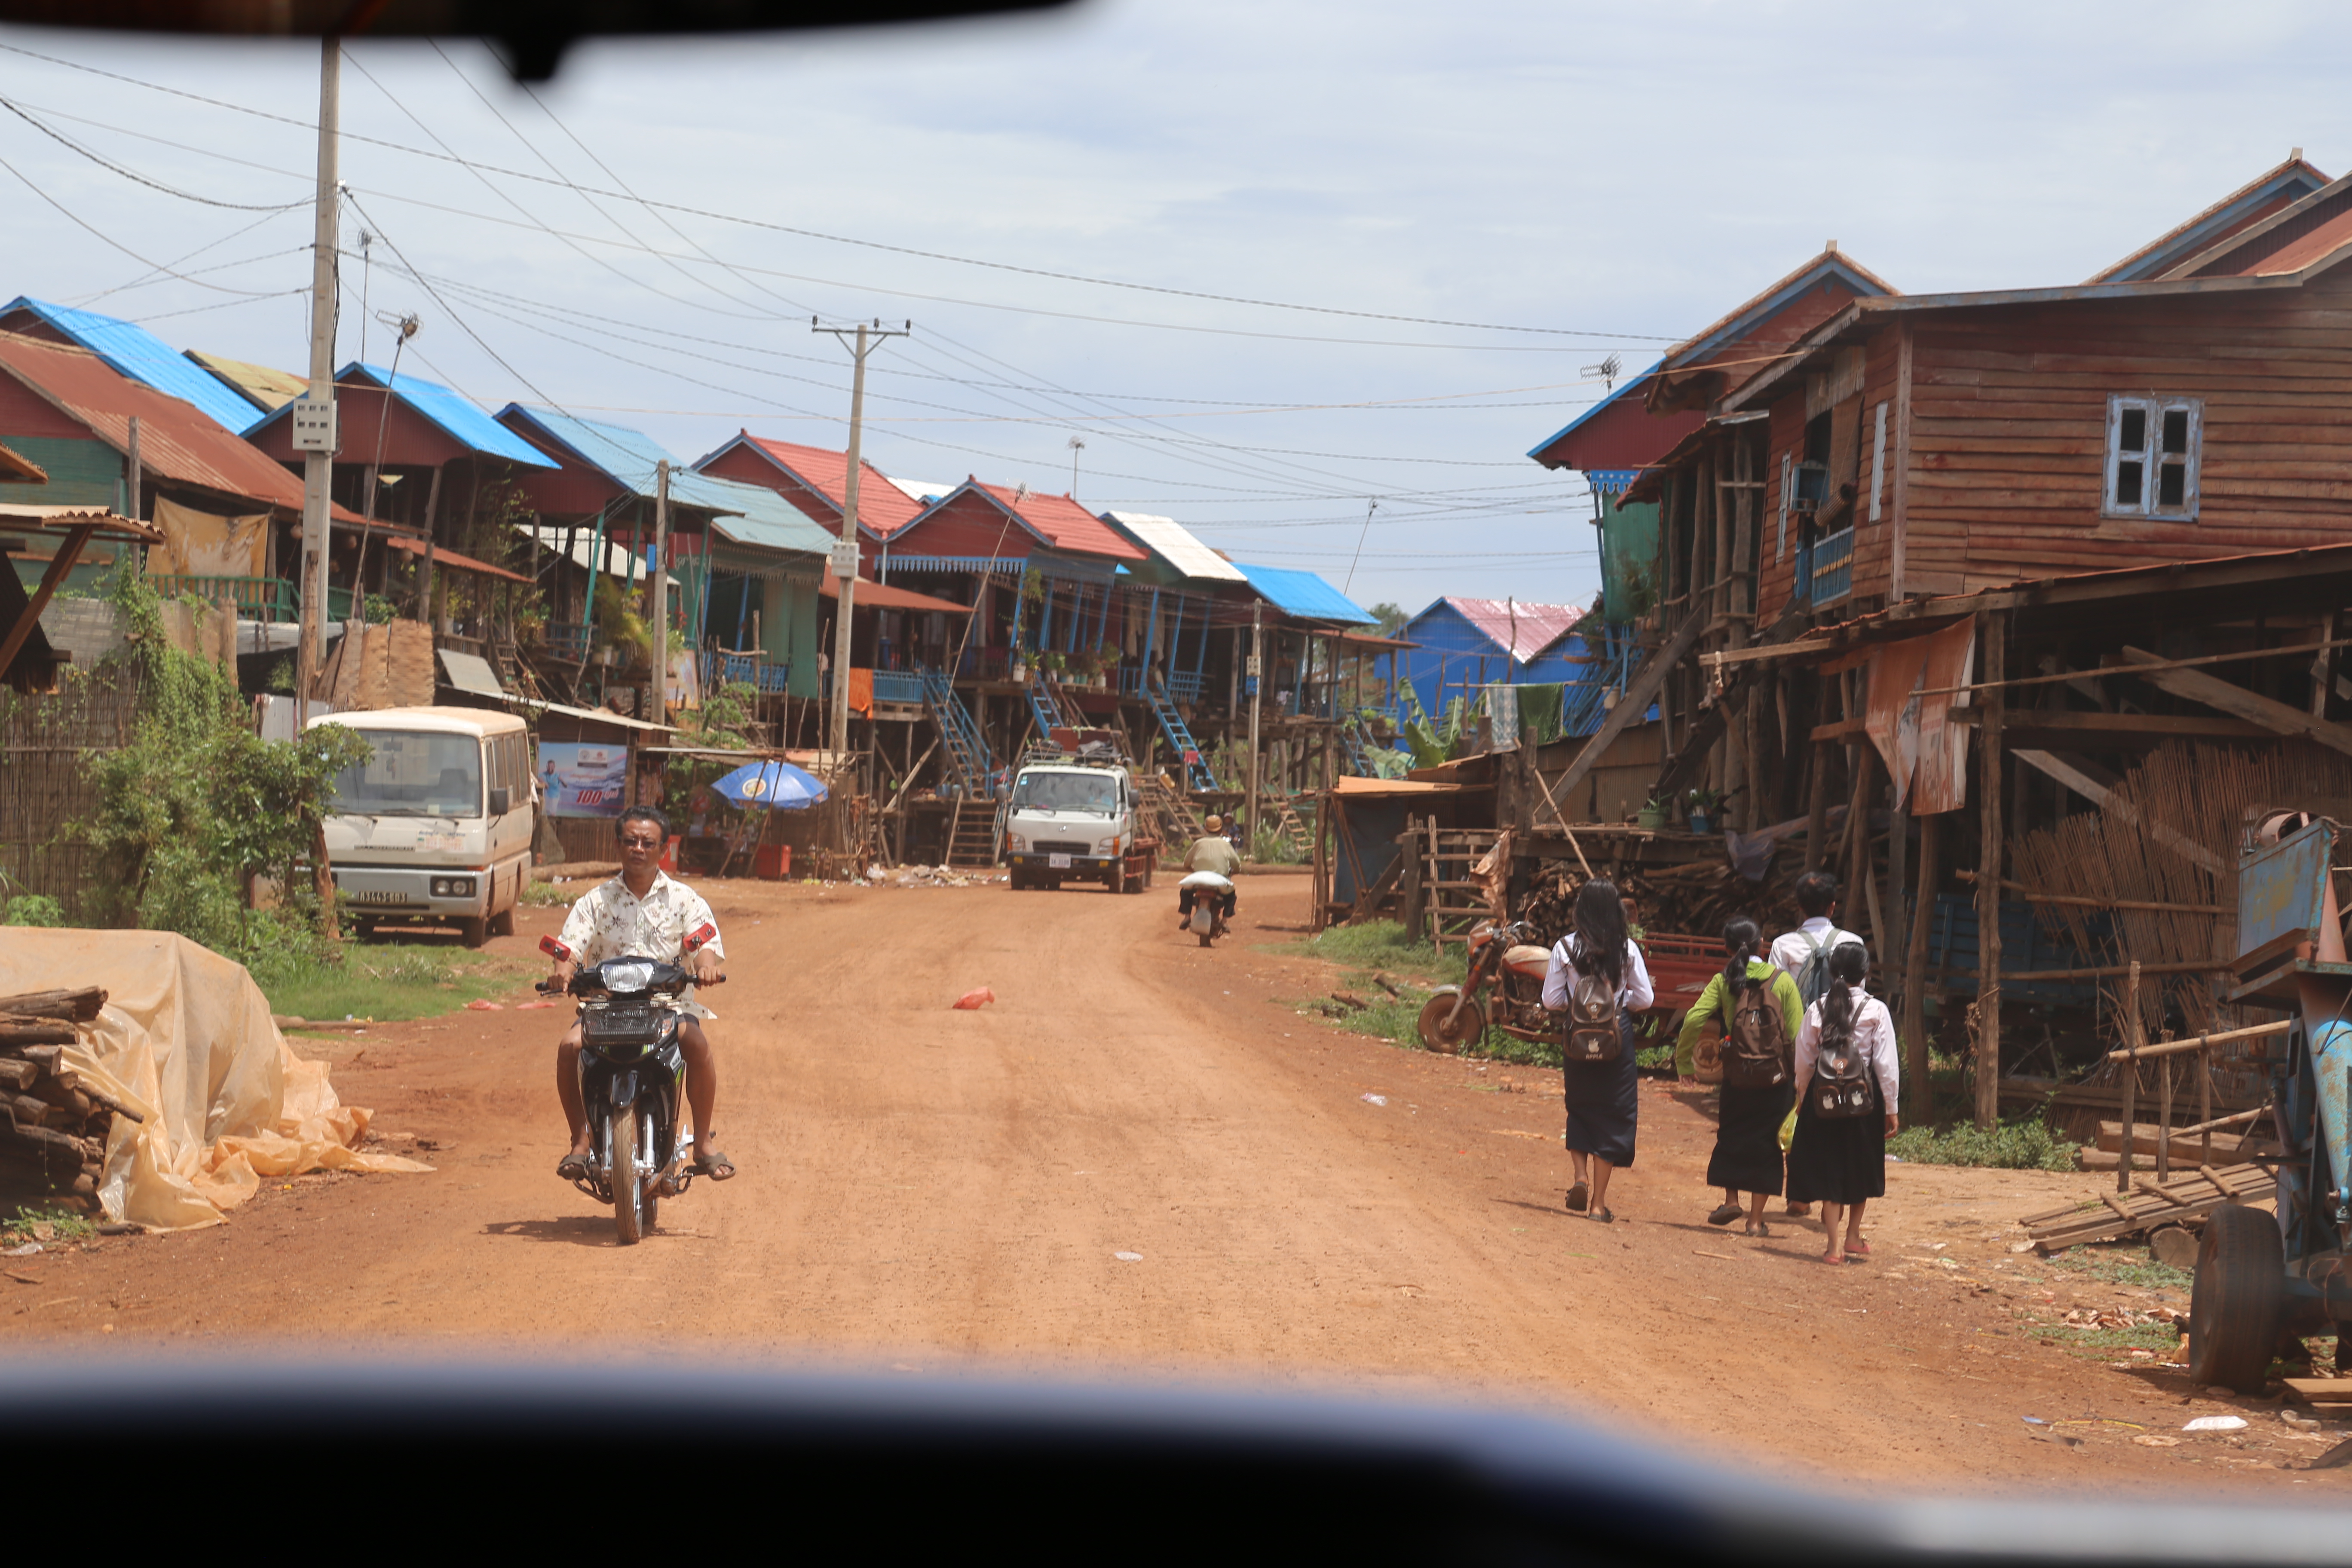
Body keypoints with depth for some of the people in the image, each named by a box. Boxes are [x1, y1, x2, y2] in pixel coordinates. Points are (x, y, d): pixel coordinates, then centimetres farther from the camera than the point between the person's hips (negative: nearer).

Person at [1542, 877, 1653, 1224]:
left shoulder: (1565, 948, -7)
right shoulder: (1627, 949, -7)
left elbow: (1551, 1000, -4)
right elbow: (1645, 999, -2)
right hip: (1617, 1036, 0)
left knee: (1579, 1108, 20)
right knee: (1612, 1116, 7)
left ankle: (1581, 1176, -1)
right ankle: (1599, 1202, 6)